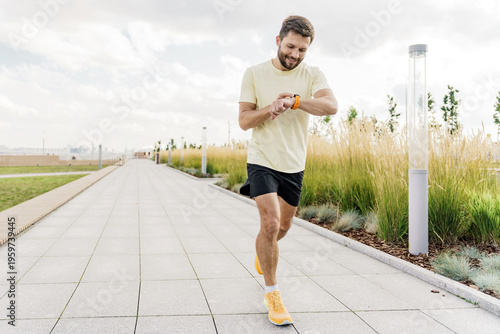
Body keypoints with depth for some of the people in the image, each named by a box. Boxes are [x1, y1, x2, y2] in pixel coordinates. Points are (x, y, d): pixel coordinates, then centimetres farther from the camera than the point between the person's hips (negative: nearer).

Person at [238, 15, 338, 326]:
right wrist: (272, 107, -22)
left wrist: (292, 101, -33)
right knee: (270, 222, -18)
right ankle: (272, 291, -1)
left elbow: (331, 106, -22)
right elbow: (244, 120, -6)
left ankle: (263, 251, 51)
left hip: (294, 164, 3)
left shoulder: (313, 74, -3)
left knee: (283, 227, 16)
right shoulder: (255, 73, -4)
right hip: (262, 160, -3)